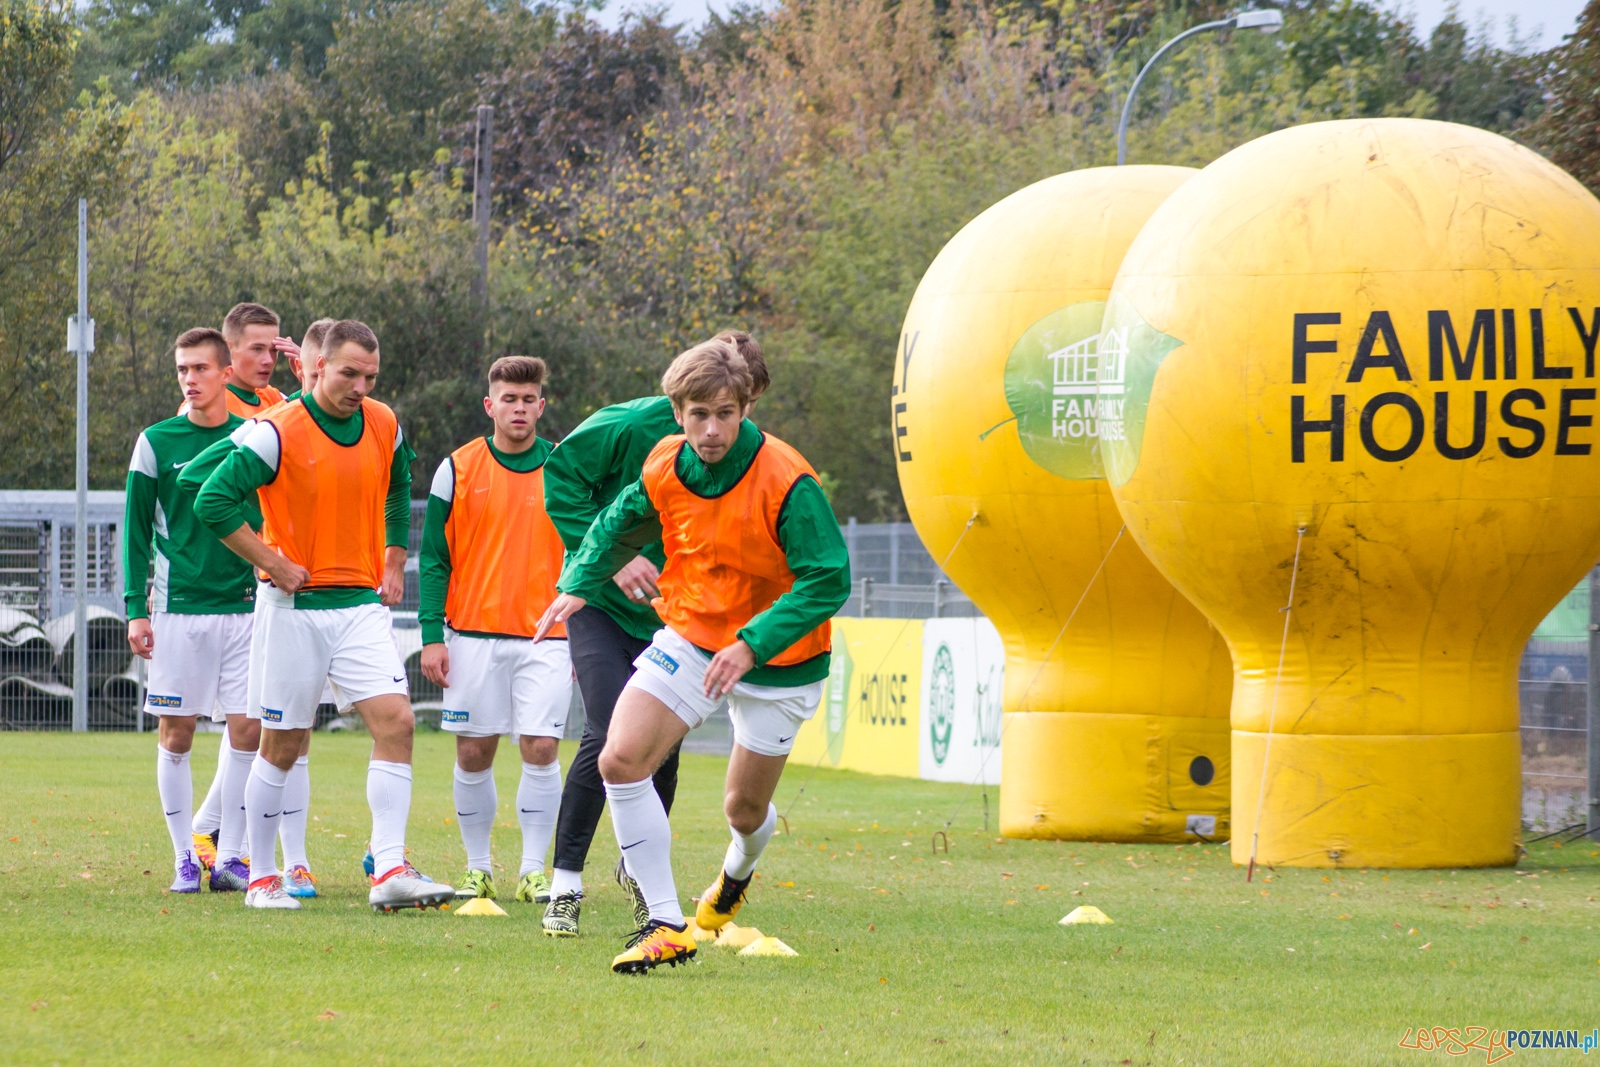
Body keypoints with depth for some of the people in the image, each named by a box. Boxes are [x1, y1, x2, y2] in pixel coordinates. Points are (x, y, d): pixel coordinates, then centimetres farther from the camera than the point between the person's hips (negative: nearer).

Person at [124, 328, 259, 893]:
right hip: (178, 607, -1)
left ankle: (231, 857, 3)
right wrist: (135, 608, -2)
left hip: (244, 607, 1)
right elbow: (136, 530, 4)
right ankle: (185, 859, 7)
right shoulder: (156, 443, 2)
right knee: (175, 734, -1)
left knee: (246, 730, -3)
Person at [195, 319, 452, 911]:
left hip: (361, 604, 4)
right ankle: (262, 879, 14)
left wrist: (394, 563, 16)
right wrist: (273, 563, -13)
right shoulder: (278, 432, -12)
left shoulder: (385, 427, 5)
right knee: (282, 745, 2)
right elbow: (212, 500, -14)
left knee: (395, 722, -12)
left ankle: (390, 873, -15)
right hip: (295, 606, -4)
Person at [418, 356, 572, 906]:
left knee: (541, 748, -9)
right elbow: (434, 557, 5)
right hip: (473, 634, 0)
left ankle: (534, 870, -1)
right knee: (473, 754, 2)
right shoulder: (458, 468, 3)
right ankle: (478, 867, 14)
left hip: (545, 636, 0)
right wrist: (432, 635, -2)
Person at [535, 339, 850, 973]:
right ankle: (666, 927, -11)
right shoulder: (665, 468, -9)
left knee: (744, 808, 9)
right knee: (620, 760, -17)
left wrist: (752, 645, -33)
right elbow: (622, 524, 14)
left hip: (778, 659, -4)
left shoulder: (785, 482, -26)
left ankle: (738, 872, 50)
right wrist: (578, 584, 1)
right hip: (689, 637, 4)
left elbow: (828, 579, -26)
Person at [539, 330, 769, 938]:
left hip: (669, 616, 3)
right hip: (600, 605, -3)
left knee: (664, 743, 1)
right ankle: (565, 882, -7)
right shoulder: (630, 426, -20)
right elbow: (560, 477, -11)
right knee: (610, 734, -19)